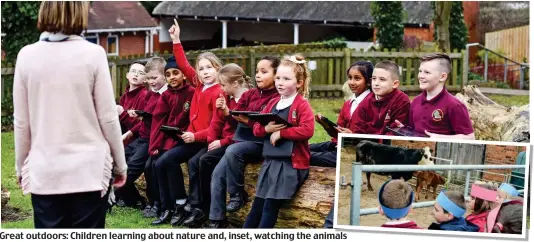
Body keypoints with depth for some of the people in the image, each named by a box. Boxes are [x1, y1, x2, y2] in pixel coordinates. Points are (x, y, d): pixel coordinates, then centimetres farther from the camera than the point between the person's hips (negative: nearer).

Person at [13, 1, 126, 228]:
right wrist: (120, 164, 8)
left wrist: (21, 166, 15)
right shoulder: (93, 54, -7)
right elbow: (108, 118, -4)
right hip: (89, 170, -2)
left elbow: (21, 122, 2)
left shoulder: (27, 56, -1)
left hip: (44, 172, 2)